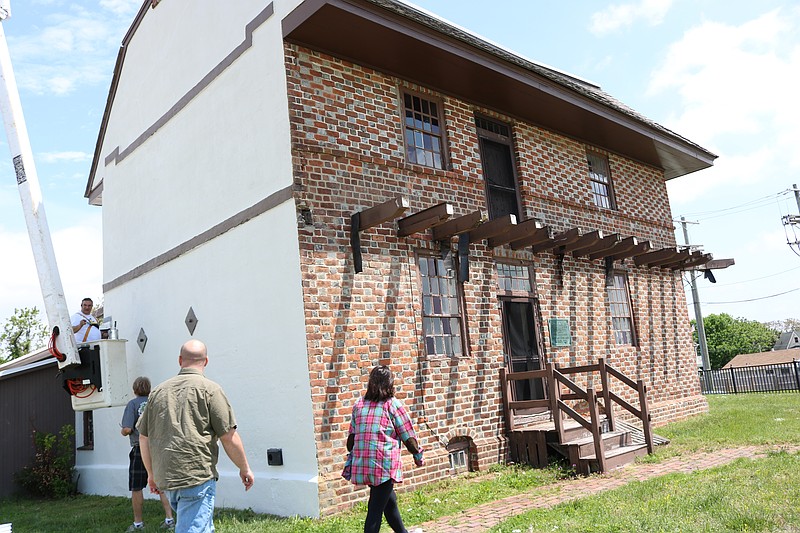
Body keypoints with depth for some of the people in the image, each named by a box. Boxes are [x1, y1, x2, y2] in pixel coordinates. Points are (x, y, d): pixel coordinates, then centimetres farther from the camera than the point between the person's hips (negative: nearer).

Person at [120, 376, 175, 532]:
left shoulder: (133, 404, -5)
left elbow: (127, 429, -14)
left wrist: (123, 432, 8)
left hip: (140, 450, -3)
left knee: (136, 488, 10)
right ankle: (169, 519, 6)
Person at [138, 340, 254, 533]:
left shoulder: (158, 391, 11)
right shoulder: (209, 389, -6)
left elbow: (143, 438, 14)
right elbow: (229, 437, -7)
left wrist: (151, 473, 26)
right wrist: (244, 468, 5)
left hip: (165, 478, 7)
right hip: (198, 475, -7)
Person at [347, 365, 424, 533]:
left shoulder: (359, 404, 8)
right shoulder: (392, 404, -5)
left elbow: (351, 437, 9)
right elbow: (408, 437, -1)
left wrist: (350, 462, 18)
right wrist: (418, 456, 14)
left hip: (361, 465, 6)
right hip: (385, 464, -6)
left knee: (389, 499, 23)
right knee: (376, 508, 0)